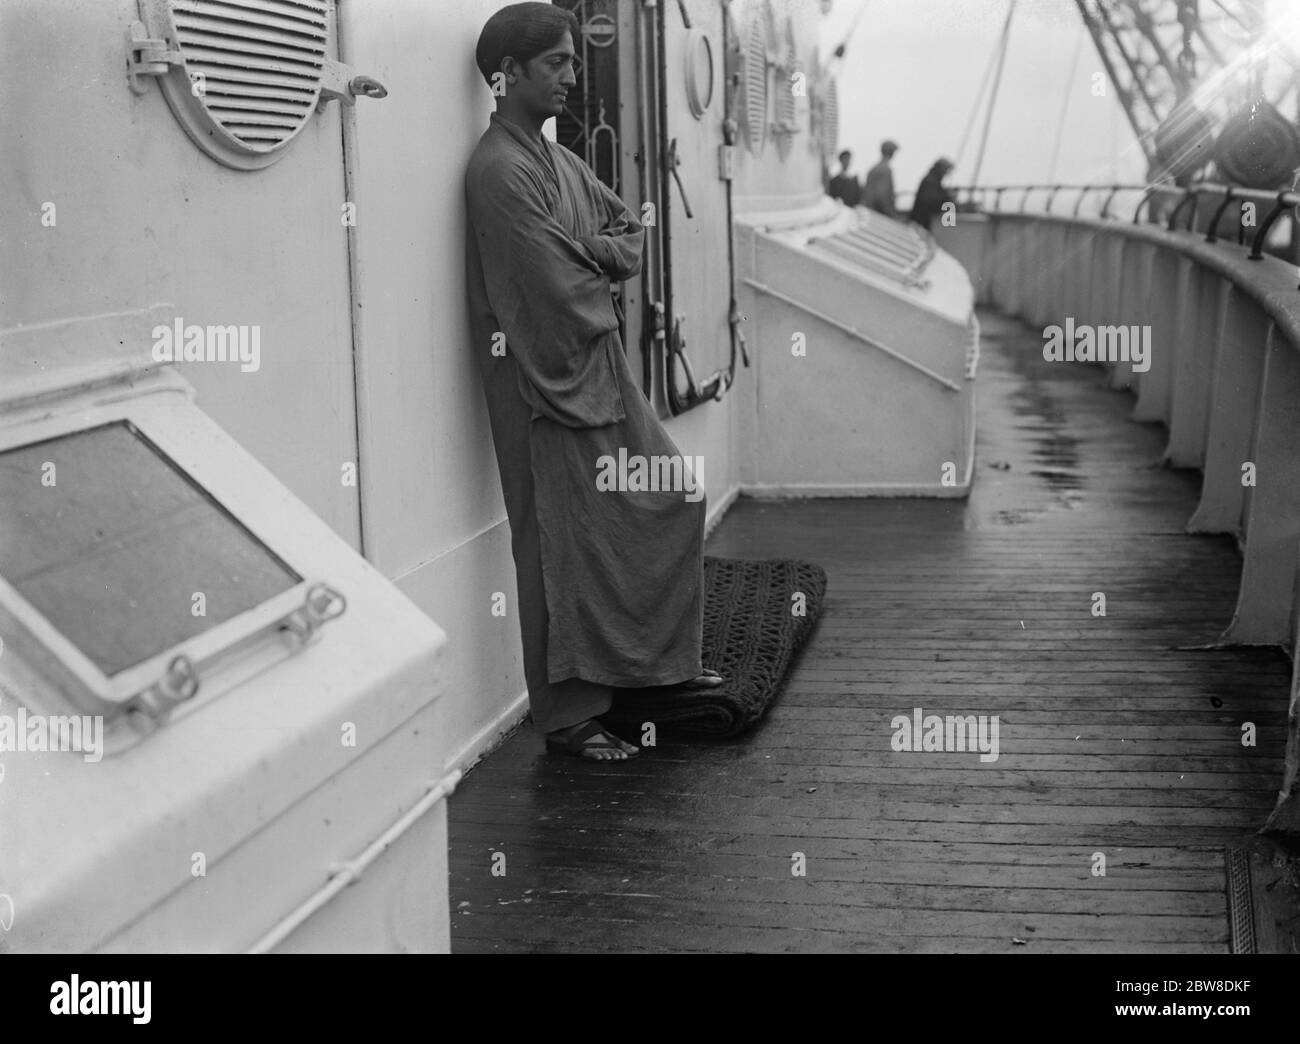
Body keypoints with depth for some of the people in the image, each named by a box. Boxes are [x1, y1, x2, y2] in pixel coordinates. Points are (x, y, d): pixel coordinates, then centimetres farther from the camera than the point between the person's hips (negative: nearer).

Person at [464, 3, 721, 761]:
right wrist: (604, 279, -2)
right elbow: (562, 291, -22)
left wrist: (591, 254, -8)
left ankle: (669, 661, 30)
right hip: (549, 386, -9)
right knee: (569, 550, -2)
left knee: (675, 497, 15)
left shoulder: (558, 158, 12)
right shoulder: (501, 172, -17)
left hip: (604, 373, 10)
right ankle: (569, 718, 11)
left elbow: (632, 234, 12)